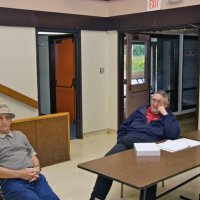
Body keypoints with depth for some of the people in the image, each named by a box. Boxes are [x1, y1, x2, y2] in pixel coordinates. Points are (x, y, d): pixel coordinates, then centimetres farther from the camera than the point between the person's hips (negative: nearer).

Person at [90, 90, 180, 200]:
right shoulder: (140, 111, 24)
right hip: (129, 141, 3)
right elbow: (123, 128, 26)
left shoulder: (168, 117, 16)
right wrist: (121, 142, 9)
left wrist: (165, 114, -1)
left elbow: (174, 135, -5)